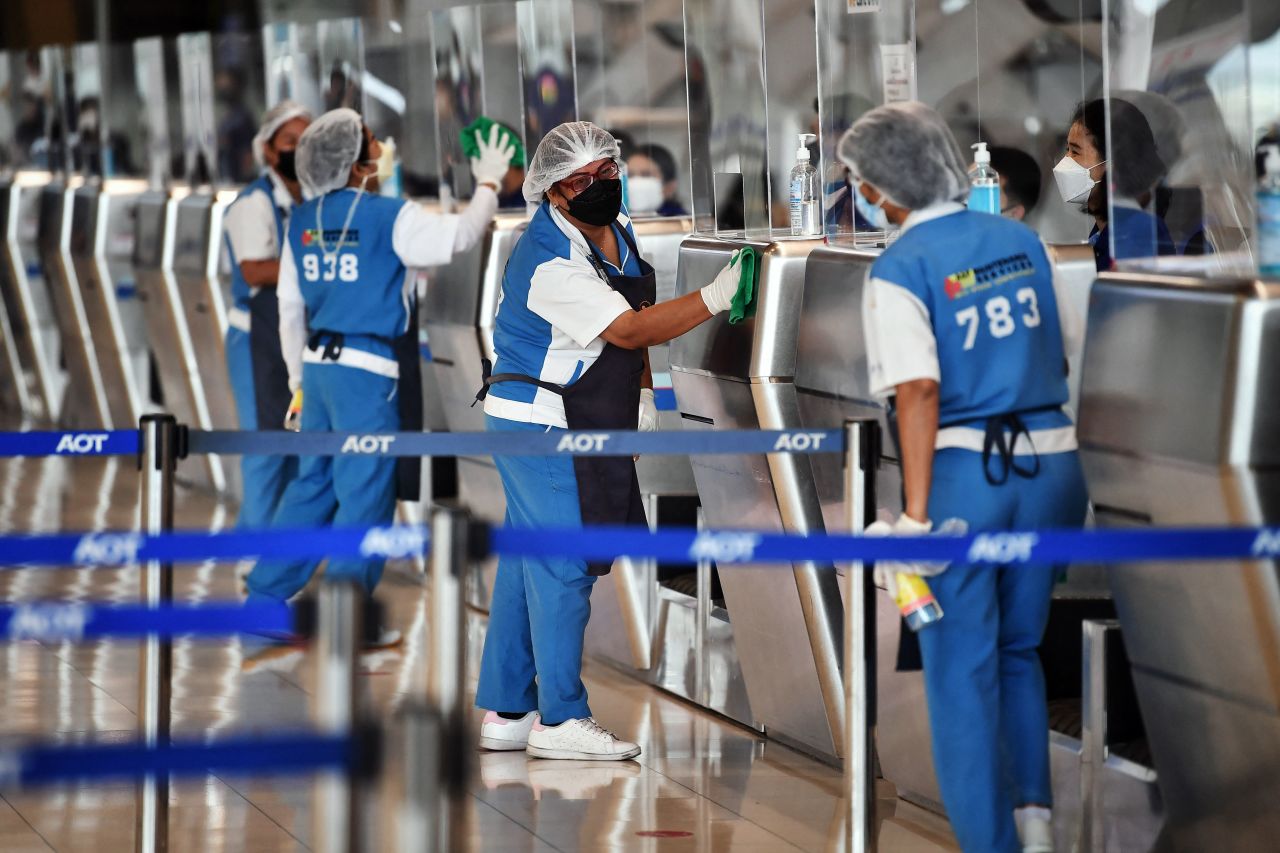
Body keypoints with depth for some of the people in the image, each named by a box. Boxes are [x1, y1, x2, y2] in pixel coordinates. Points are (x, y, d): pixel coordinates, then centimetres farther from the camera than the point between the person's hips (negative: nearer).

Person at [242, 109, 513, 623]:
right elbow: (460, 235, -5)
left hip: (318, 365, 7)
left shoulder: (303, 221, 8)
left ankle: (265, 596, 19)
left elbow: (290, 306, 13)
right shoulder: (392, 218, -11)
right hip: (366, 370, -7)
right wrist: (488, 184, 12)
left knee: (313, 483, 17)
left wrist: (299, 378, 21)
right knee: (366, 495, 1)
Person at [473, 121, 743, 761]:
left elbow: (630, 316, 19)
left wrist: (642, 393, 13)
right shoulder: (550, 264, -25)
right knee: (563, 565, -6)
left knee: (526, 563, 12)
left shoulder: (617, 228, 6)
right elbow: (626, 330, -30)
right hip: (541, 423, -9)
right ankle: (560, 720, 0)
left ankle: (506, 713, 17)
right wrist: (714, 299, -35)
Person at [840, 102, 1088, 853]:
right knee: (1020, 649, 21)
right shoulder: (1023, 242, 7)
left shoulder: (899, 269, -9)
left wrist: (916, 513, -19)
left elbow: (919, 391, -18)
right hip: (1050, 464, 5)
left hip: (962, 472, -5)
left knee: (962, 666, 6)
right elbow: (1075, 357, 10)